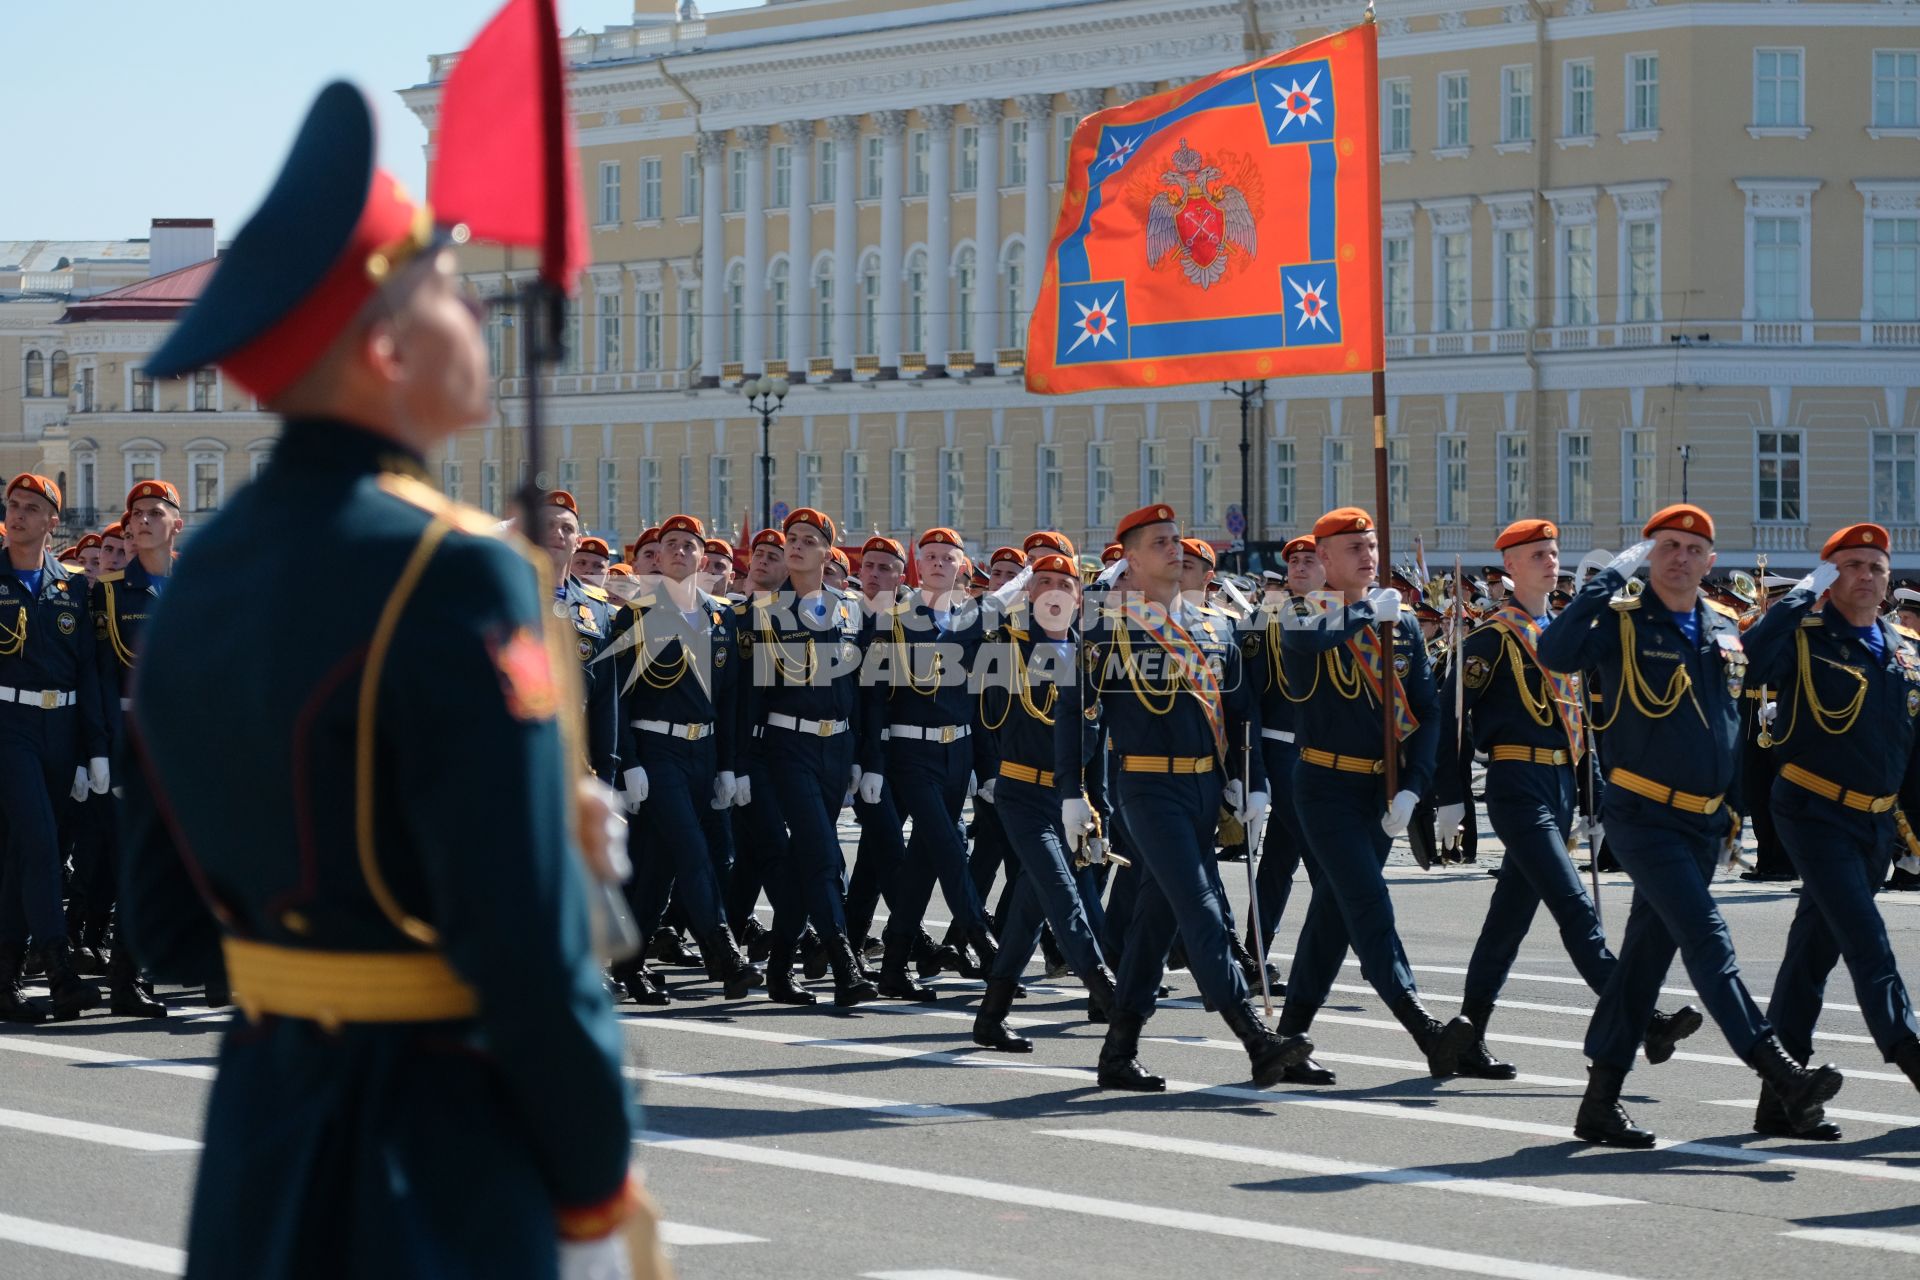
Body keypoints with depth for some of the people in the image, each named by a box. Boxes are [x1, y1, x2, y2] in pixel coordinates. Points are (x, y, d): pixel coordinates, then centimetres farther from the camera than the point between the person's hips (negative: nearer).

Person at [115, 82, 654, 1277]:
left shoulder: (203, 580, 8)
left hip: (263, 1140, 8)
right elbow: (529, 945, -19)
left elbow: (168, 924, 12)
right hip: (444, 1167, -8)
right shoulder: (455, 579, -17)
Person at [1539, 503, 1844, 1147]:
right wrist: (1612, 577, -24)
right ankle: (1781, 1075, -26)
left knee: (1649, 952, 10)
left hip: (1703, 823, 6)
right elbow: (1556, 653, -27)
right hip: (1643, 819, -6)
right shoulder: (1621, 623, -6)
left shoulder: (1726, 633, 12)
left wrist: (1734, 813, 22)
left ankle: (1601, 1101, 15)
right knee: (1706, 940, -17)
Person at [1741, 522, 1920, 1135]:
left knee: (1815, 949, 10)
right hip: (1816, 814, -6)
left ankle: (1782, 1096, 14)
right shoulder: (1805, 637, -7)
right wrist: (1803, 596, -22)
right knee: (1867, 944, -17)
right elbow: (1751, 660, -29)